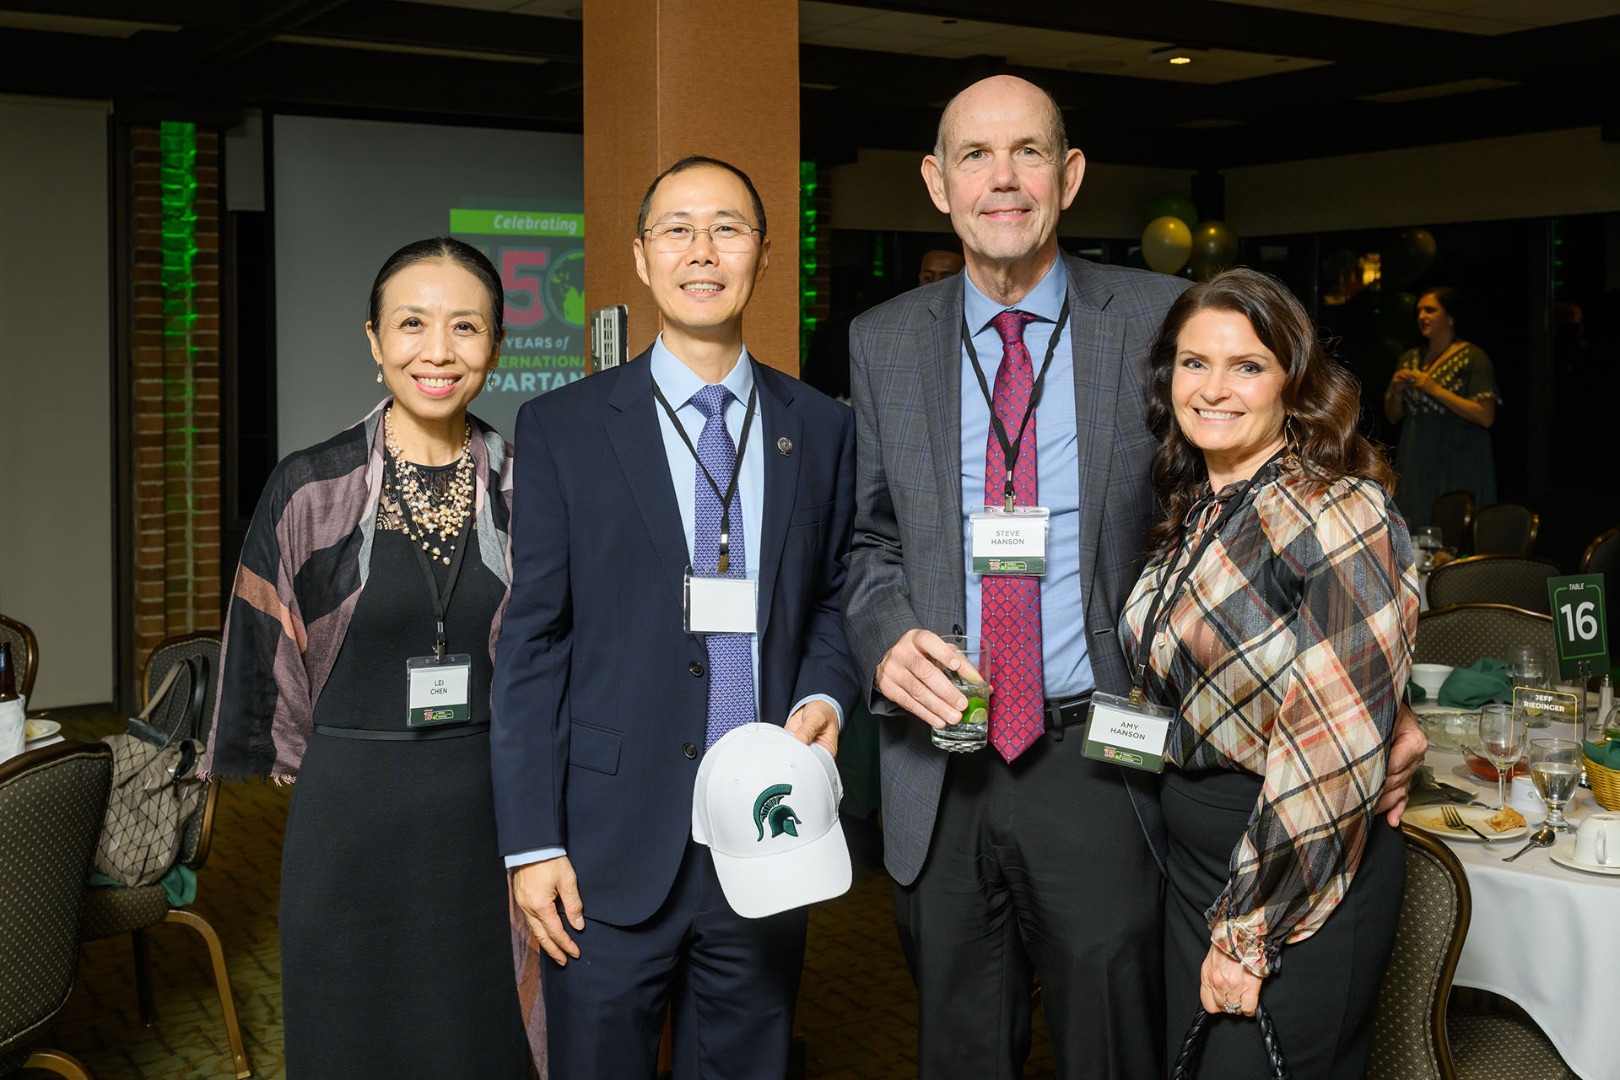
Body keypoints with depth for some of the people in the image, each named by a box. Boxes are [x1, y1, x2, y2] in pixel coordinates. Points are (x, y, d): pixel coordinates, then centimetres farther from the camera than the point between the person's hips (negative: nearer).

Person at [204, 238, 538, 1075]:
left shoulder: (523, 490, 0)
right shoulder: (308, 491, -6)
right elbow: (269, 665, 3)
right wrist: (327, 765, 8)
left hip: (492, 815, 2)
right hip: (353, 818, -1)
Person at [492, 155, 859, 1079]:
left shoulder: (823, 428, 6)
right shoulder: (563, 428, -1)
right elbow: (533, 641, -2)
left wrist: (824, 695, -6)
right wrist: (533, 843, -7)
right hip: (612, 850, -2)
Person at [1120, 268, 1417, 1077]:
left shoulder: (1337, 518, -18)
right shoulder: (1194, 516, 7)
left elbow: (1333, 747, -22)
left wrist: (1249, 934, -17)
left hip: (1304, 880, -8)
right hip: (1192, 853, 8)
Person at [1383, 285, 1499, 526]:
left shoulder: (1473, 358, -4)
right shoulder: (1410, 359, 14)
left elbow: (1486, 417, -14)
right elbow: (1393, 416, 19)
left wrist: (1435, 389, -17)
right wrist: (1396, 390, -2)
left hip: (1457, 468, -5)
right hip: (1415, 467, 5)